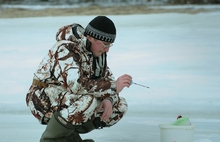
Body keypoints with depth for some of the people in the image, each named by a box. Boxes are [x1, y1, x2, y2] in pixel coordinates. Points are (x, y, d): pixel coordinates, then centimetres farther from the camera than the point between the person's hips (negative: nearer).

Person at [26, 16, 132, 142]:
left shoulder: (96, 50, 1)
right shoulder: (67, 49, -25)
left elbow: (107, 78, 5)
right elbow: (76, 85, -38)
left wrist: (108, 99, -18)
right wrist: (114, 86, -32)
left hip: (72, 99, 9)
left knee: (121, 106, -3)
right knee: (89, 101, -36)